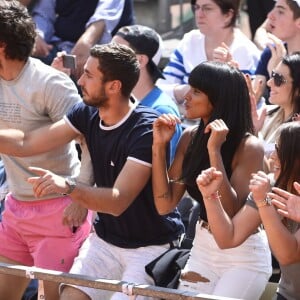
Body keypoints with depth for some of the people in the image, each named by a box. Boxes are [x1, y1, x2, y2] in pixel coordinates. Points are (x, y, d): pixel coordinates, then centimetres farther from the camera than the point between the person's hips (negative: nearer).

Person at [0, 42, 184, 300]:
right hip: (105, 239, 6)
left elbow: (119, 201, -30)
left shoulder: (147, 129, -24)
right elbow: (25, 143, 0)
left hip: (152, 247, -6)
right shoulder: (87, 114, -3)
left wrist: (68, 187, -45)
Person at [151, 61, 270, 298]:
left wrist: (214, 150, -29)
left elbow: (231, 214, -26)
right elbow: (165, 205, -2)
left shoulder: (249, 147, -18)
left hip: (243, 258, -6)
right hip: (202, 250, 6)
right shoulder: (190, 137, -1)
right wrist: (159, 147, -11)